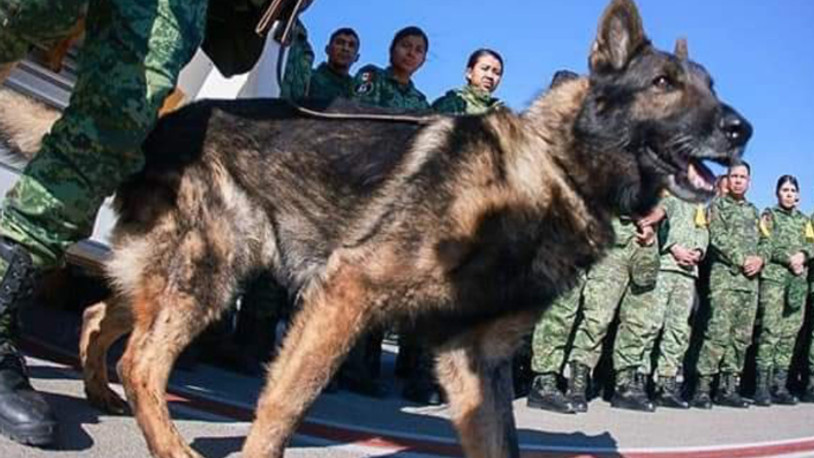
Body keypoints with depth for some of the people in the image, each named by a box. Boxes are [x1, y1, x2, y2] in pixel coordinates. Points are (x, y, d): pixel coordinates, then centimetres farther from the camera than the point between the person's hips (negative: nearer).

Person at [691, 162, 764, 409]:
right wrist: (742, 260, -13)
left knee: (742, 336, 4)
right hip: (725, 276, -6)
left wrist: (760, 259, -3)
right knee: (719, 332, -15)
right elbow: (718, 238, -7)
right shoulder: (718, 206, 6)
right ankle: (702, 387, -15)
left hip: (751, 279, 6)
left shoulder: (754, 211, 23)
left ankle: (728, 387, 9)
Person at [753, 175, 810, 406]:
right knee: (771, 332, -12)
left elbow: (810, 245, 13)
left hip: (798, 281, 5)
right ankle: (762, 386, -12)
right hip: (773, 277, -5)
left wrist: (803, 254, -8)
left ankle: (780, 386, 5)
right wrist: (789, 259, -14)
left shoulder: (803, 219, 21)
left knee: (790, 334, 2)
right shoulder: (769, 215, 7)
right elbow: (766, 246, -4)